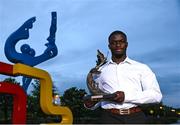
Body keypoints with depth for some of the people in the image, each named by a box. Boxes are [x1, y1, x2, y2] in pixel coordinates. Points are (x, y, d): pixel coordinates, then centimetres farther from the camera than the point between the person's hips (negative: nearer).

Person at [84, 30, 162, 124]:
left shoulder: (141, 68, 7)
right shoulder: (100, 71, 14)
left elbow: (156, 94, -2)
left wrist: (127, 96, -13)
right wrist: (90, 104, -3)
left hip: (135, 117, -1)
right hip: (109, 117, 1)